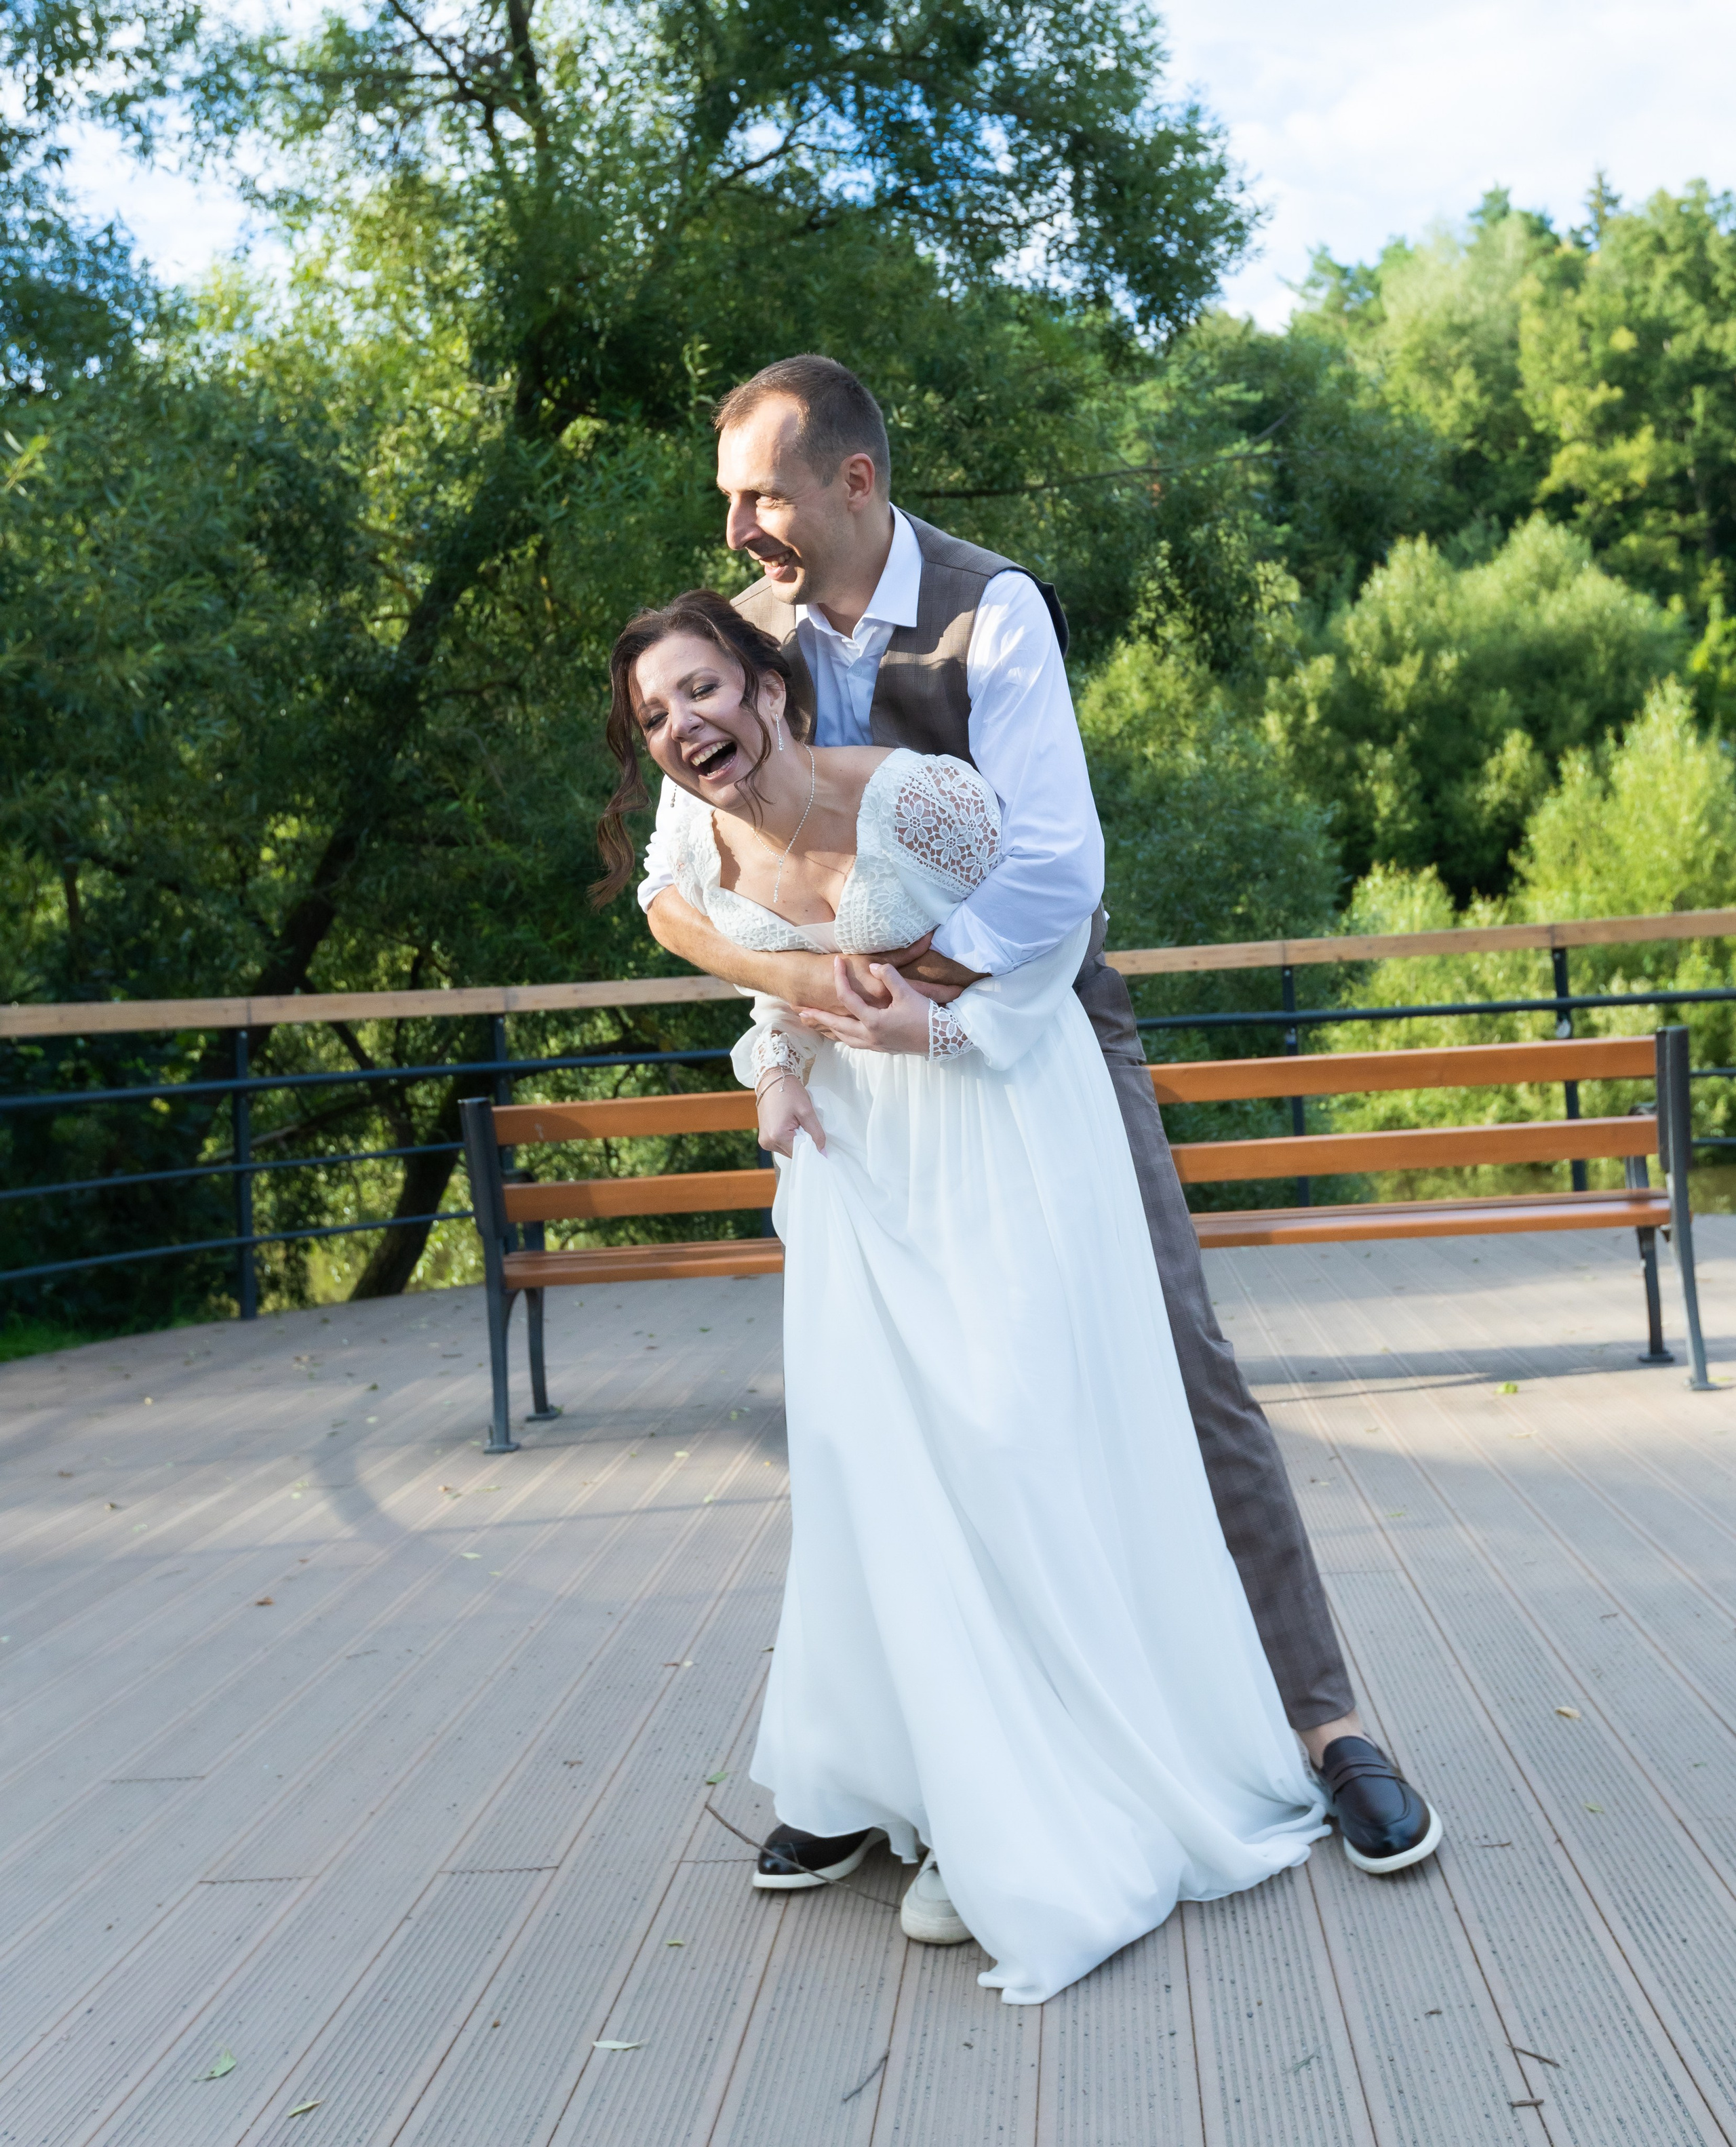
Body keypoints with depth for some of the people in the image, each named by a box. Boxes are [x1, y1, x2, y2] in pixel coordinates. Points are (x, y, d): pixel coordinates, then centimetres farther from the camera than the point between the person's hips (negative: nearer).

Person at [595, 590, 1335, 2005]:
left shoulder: (914, 797, -23)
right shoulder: (699, 850, -5)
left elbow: (1055, 923, -10)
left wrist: (942, 1029, -23)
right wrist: (774, 1064, -3)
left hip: (1000, 1119, -5)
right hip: (856, 1149, 6)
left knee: (1025, 1442, -9)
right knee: (879, 1461, 2)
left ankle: (1100, 1807, 8)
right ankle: (978, 1822, 17)